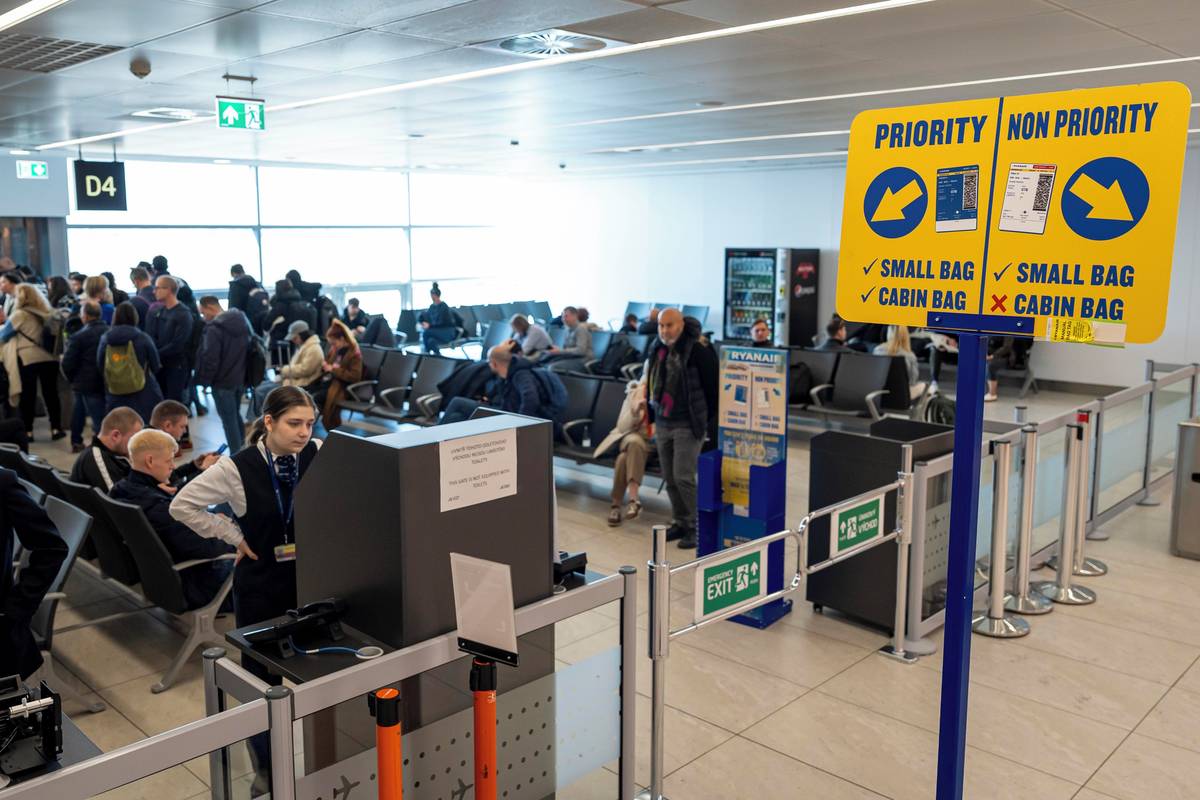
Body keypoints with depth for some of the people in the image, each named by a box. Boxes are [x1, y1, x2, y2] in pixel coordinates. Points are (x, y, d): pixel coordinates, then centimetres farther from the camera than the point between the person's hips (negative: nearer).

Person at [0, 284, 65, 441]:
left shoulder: (20, 314, -6)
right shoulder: (47, 312, 9)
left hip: (28, 359, -4)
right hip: (49, 358, 4)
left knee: (27, 395, 5)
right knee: (51, 393, 8)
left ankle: (28, 431, 8)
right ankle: (56, 429, 7)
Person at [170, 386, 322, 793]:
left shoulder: (320, 456, -10)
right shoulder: (237, 468, -13)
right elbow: (183, 505, -3)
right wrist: (234, 536, -6)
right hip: (261, 584, -1)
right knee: (262, 679, 12)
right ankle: (265, 768, 33)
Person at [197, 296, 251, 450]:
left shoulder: (214, 328, -19)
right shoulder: (242, 321, 7)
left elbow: (210, 358, -21)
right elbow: (249, 350, 15)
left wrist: (205, 379, -8)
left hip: (222, 381, -8)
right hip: (240, 378, 8)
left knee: (229, 420, -1)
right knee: (236, 416, 20)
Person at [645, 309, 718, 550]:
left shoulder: (698, 349, -13)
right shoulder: (658, 348, 7)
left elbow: (713, 388, -11)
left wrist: (711, 425, -12)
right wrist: (652, 417, 15)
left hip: (688, 425, -6)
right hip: (662, 424, 7)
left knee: (683, 478, -9)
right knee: (670, 479, 11)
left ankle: (696, 527, 6)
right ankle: (680, 523, 24)